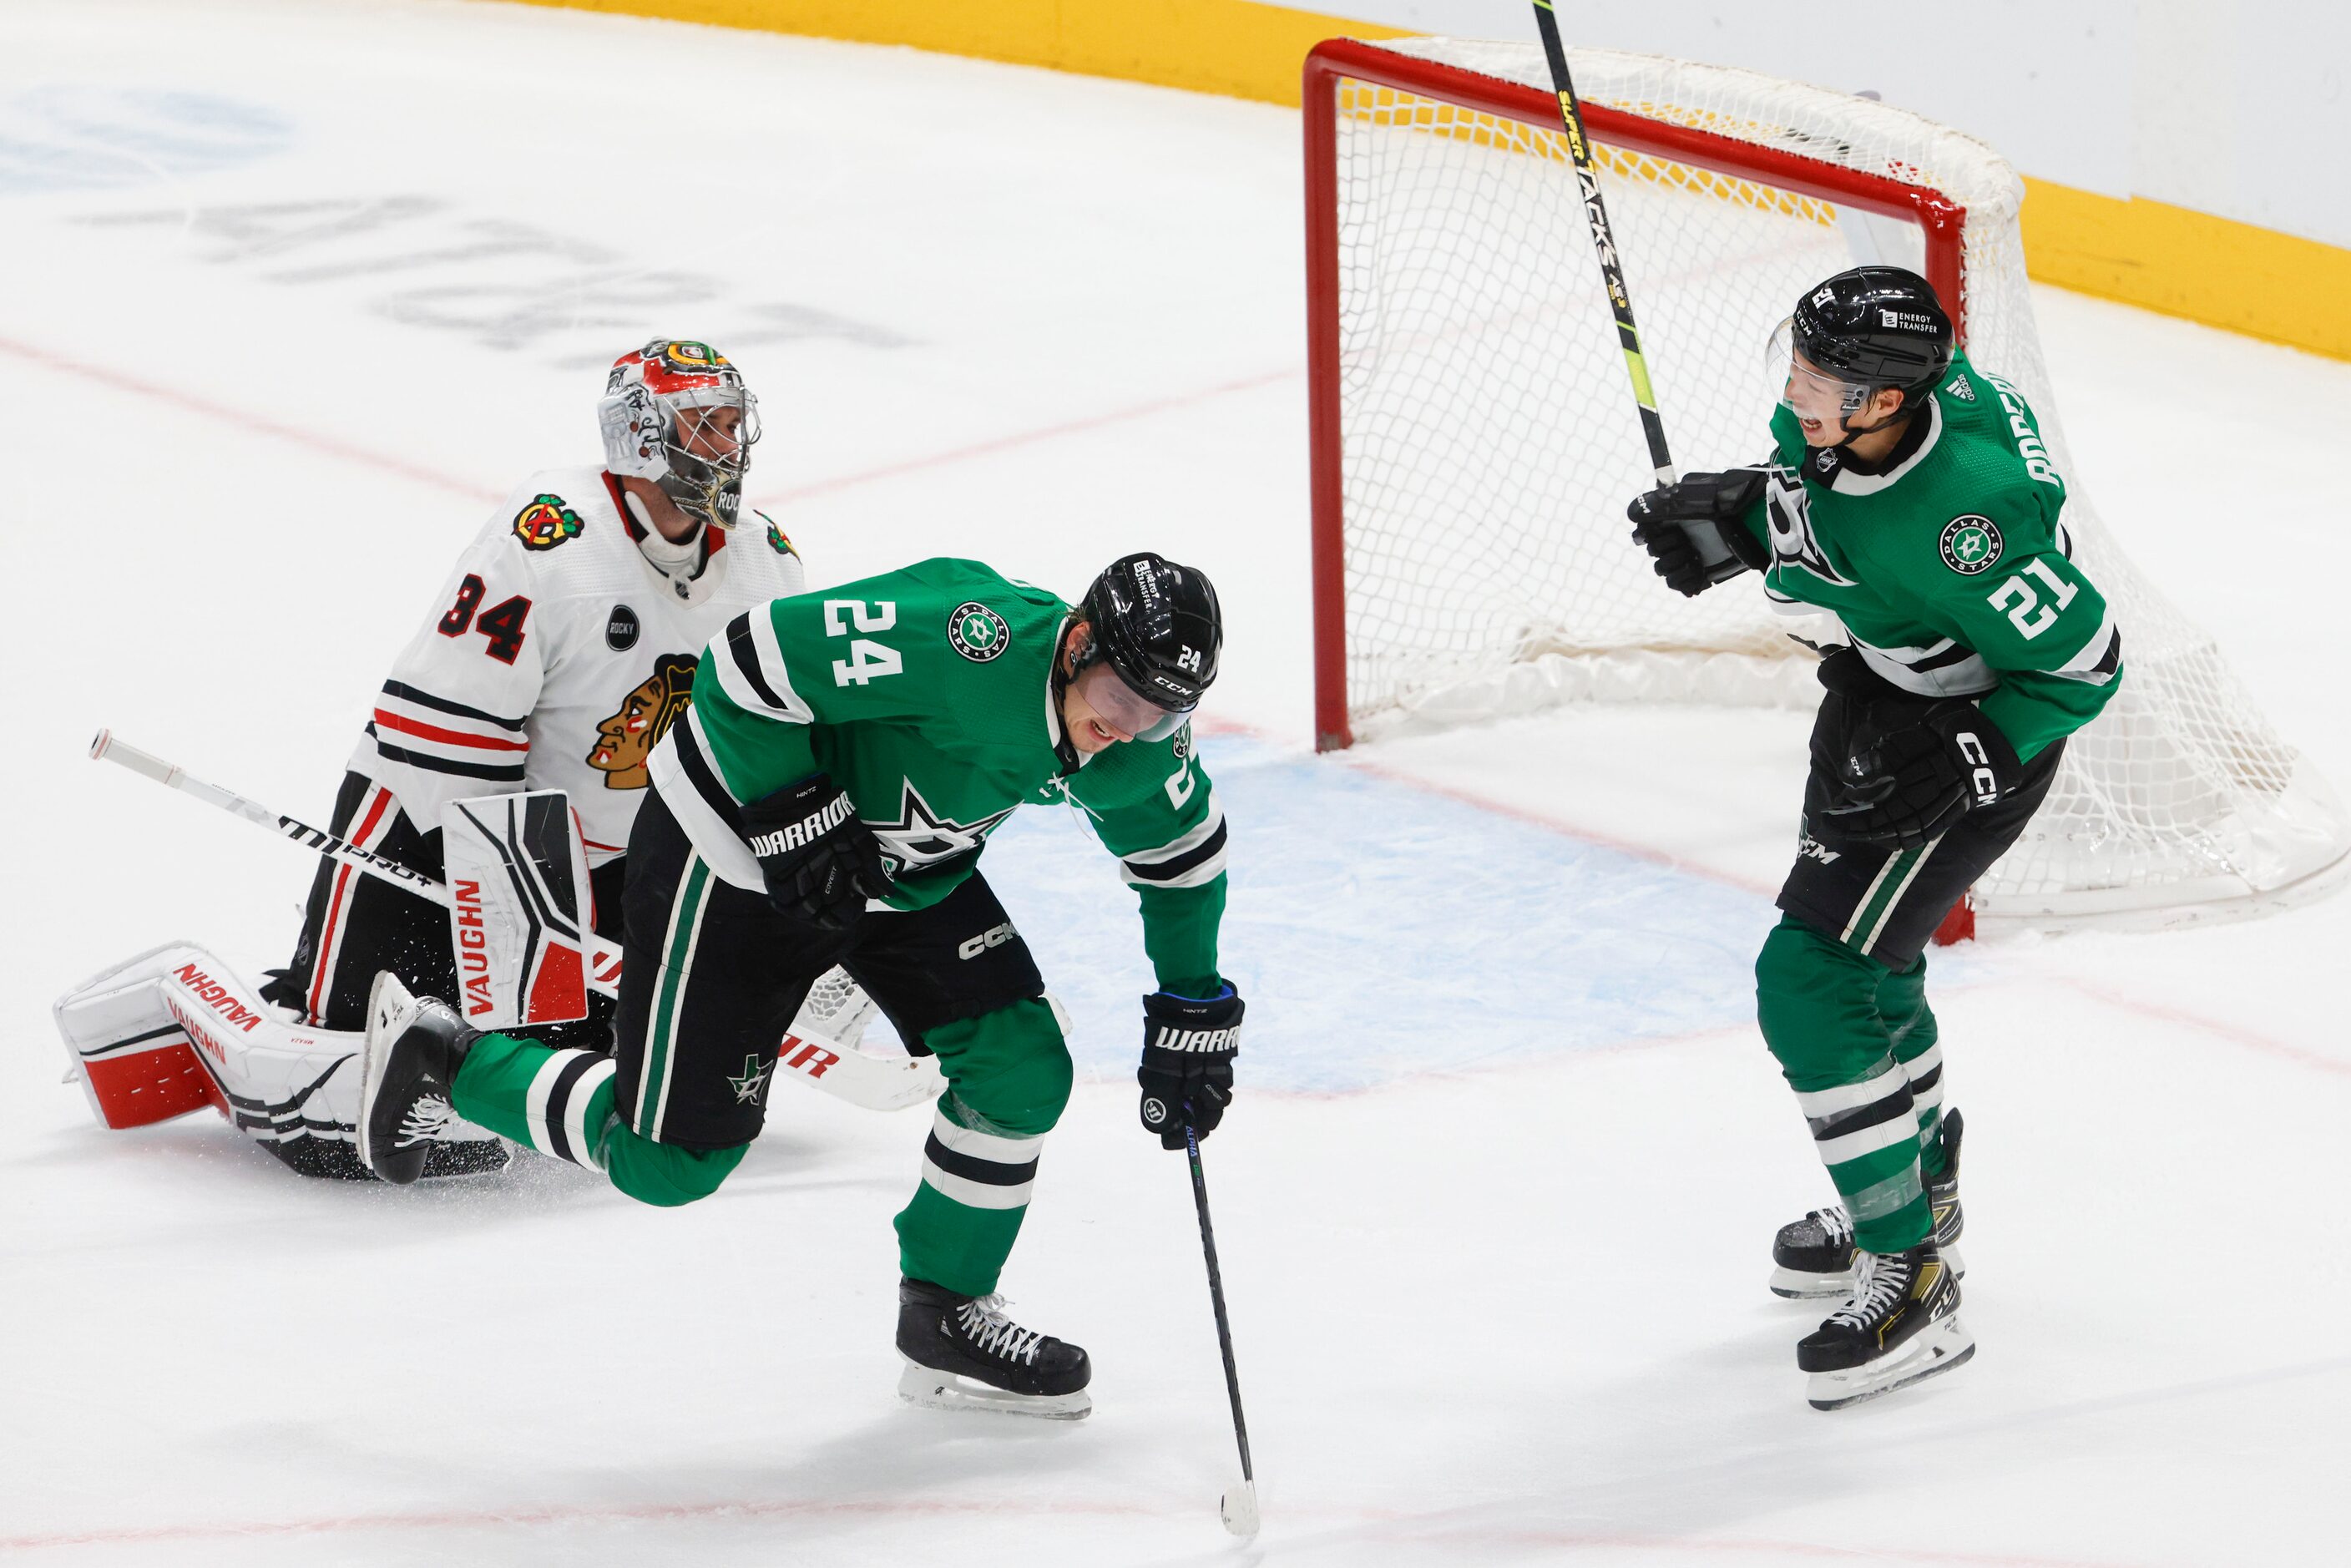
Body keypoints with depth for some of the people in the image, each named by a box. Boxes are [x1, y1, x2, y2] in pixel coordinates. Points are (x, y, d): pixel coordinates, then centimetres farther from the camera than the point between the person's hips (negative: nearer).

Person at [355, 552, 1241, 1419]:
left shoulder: (1138, 741, -12)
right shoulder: (968, 640, -37)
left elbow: (1182, 850, 9)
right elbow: (746, 663, -33)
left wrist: (1193, 1010, 4)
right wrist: (795, 823, -31)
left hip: (908, 861, 7)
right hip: (733, 843, -7)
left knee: (1023, 1071, -7)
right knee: (671, 1161, 0)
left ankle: (946, 1315, 13)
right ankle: (435, 1060, 21)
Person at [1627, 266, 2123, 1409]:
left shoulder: (1956, 521, -39)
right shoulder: (1868, 396, -16)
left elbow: (2081, 665, -27)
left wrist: (1955, 763, -27)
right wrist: (1739, 517, -5)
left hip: (1980, 738, -9)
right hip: (1883, 690, 9)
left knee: (1811, 983, -12)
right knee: (1857, 950, 25)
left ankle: (1912, 1280, -4)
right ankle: (1916, 1189, 47)